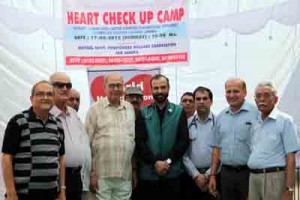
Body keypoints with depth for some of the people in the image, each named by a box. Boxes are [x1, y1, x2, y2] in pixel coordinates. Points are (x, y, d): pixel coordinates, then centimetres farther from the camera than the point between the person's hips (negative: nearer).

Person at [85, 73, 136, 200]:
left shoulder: (130, 108, 11)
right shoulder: (95, 109, -1)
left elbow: (134, 139, 14)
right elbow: (87, 143, -2)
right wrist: (91, 173, -6)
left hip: (125, 175, 4)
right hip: (101, 175, -3)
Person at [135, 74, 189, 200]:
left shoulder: (179, 112, 5)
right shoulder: (143, 113, 5)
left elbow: (184, 140, -1)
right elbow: (139, 141, -2)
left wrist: (169, 161, -11)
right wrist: (155, 162, -12)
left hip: (172, 173, 0)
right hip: (148, 173, 0)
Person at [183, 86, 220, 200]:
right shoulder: (187, 124, 4)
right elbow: (184, 153, 1)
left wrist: (208, 175, -8)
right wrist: (196, 175, -6)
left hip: (213, 175, -2)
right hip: (192, 176, 2)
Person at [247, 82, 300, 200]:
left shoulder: (284, 120, -4)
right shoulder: (254, 124, 13)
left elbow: (290, 158, -10)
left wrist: (289, 190, -16)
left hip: (273, 177, -5)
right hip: (253, 177, 6)